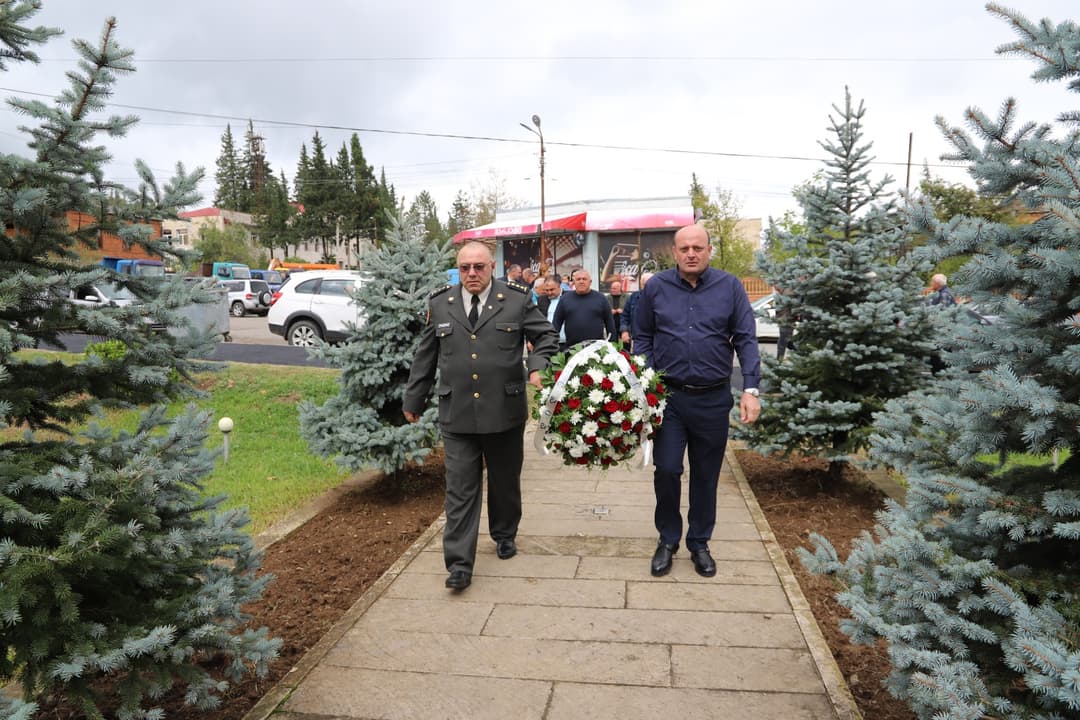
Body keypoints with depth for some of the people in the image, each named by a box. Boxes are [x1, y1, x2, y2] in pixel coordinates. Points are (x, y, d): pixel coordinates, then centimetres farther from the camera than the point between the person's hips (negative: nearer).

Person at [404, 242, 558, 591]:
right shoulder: (440, 304, 4)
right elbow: (425, 356, 12)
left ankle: (504, 534, 41)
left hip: (506, 410, 0)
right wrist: (413, 400, 16)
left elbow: (546, 336, 7)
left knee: (505, 480, 17)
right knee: (460, 489, 0)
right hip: (457, 414, 0)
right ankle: (459, 563, 6)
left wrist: (537, 367, -12)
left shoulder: (516, 299, -2)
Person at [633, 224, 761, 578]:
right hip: (668, 396, 0)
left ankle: (699, 543, 29)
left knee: (706, 476, 11)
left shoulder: (730, 286, -2)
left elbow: (746, 340, -1)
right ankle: (668, 540, 21)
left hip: (713, 399, 1)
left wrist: (751, 389, -10)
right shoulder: (656, 286, -1)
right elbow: (642, 337, 6)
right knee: (667, 469, -2)